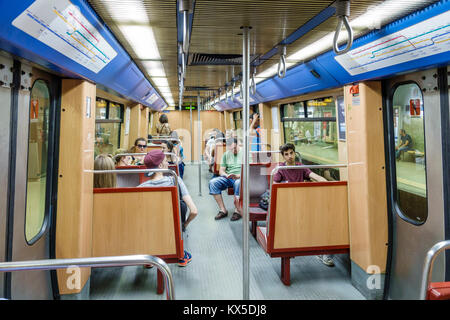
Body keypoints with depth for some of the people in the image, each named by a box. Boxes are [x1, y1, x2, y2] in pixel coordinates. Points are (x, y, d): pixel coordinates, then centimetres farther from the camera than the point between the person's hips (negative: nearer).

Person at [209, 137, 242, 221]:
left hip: (240, 178, -4)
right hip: (228, 178, 5)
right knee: (213, 182, -21)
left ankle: (237, 211, -26)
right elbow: (221, 170, 13)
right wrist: (226, 175, -10)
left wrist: (239, 175, -23)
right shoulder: (226, 154, 15)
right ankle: (223, 210, -19)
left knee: (238, 183, -40)